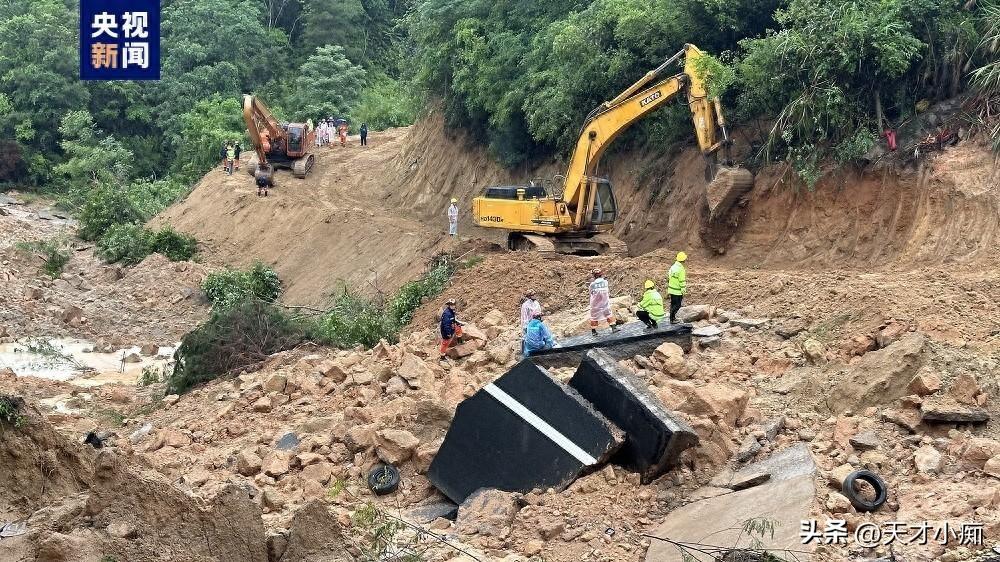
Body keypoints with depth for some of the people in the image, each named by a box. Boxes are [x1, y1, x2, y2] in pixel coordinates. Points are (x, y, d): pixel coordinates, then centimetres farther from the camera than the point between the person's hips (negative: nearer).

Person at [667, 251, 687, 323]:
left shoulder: (673, 267, 5)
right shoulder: (681, 269, -20)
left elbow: (669, 277, 13)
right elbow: (682, 282, -19)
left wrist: (668, 288, 21)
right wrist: (683, 292, -12)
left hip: (671, 289, 8)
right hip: (677, 291, -8)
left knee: (673, 304, 17)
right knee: (677, 305, 0)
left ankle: (673, 317, 26)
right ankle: (672, 319, 1)